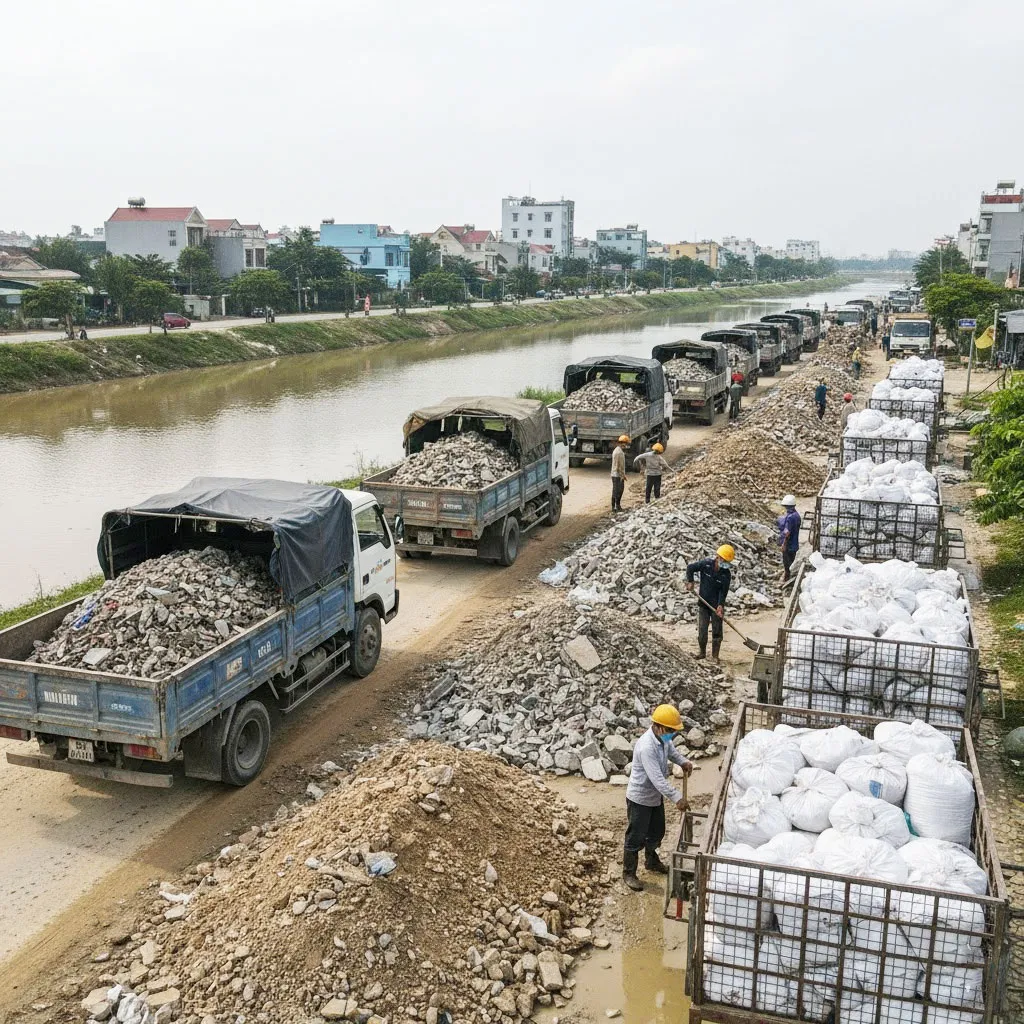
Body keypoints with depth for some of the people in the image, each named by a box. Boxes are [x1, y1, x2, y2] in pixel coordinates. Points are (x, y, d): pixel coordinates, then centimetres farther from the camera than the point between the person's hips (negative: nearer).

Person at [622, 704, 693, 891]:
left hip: (656, 795, 9)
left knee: (657, 832, 25)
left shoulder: (663, 738, -7)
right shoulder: (646, 747, -35)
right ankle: (629, 873, 23)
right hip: (640, 798, -9)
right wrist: (676, 797, -36)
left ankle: (652, 862, 48)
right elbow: (657, 778, -36)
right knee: (636, 837, 6)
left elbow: (671, 750, 16)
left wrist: (682, 761, -5)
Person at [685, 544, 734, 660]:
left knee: (717, 631, 2)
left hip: (716, 605, 0)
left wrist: (720, 605, -24)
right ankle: (702, 652, 18)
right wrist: (690, 582, -7)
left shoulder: (726, 574, -11)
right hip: (703, 603, 0)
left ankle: (715, 655, 13)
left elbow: (723, 592, -13)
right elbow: (690, 567, 1)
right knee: (702, 629, 2)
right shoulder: (705, 564, -11)